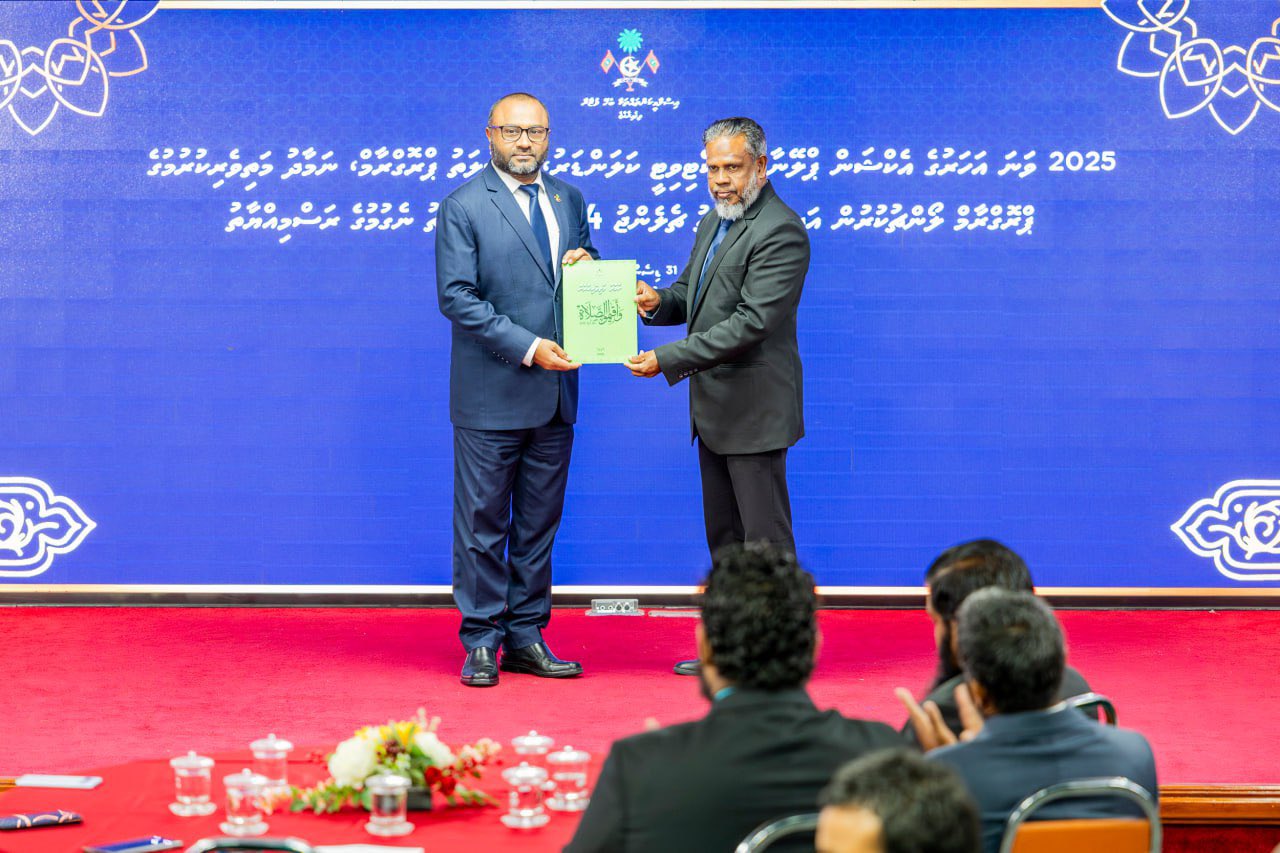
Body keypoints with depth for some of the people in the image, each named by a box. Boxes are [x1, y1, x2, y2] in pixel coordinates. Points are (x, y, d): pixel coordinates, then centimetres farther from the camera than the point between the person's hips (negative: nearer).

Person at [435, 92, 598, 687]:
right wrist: (527, 347, -19)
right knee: (483, 523, 1)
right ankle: (481, 643, 9)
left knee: (540, 522, 11)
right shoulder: (463, 207, -6)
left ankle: (526, 638, 19)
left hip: (555, 393, 6)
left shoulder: (568, 200, 12)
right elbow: (457, 296, -13)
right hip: (491, 394, -6)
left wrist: (586, 265, -3)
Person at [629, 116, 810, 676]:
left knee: (765, 539, -3)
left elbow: (751, 322, -25)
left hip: (755, 409, -10)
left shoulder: (780, 232, -17)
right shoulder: (714, 221, 14)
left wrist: (667, 360, -27)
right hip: (713, 408, 10)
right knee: (723, 538, 16)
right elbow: (692, 292, 21)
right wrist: (659, 302, -4)